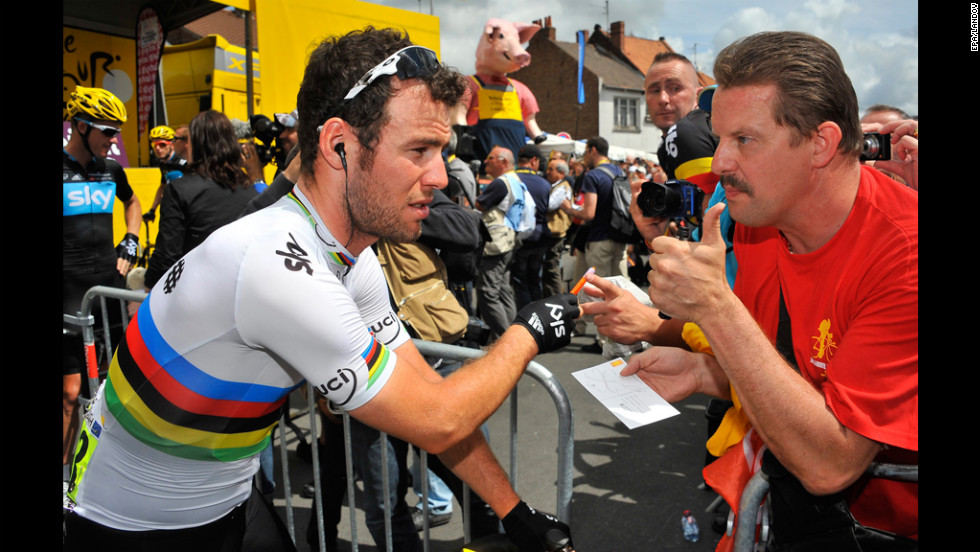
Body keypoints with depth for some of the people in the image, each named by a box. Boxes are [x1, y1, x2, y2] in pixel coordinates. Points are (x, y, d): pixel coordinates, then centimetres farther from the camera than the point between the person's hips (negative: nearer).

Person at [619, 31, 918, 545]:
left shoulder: (904, 251, -25)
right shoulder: (757, 220, -3)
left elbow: (827, 464, -28)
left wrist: (715, 307, -31)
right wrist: (700, 372, -8)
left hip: (870, 524, -5)